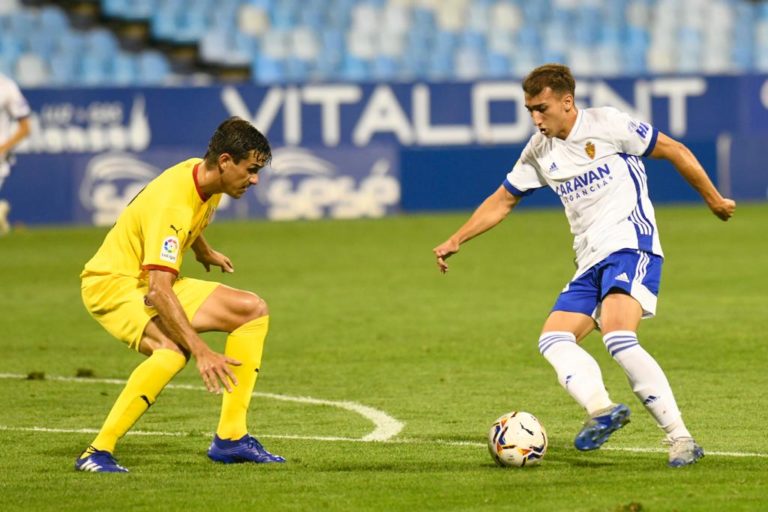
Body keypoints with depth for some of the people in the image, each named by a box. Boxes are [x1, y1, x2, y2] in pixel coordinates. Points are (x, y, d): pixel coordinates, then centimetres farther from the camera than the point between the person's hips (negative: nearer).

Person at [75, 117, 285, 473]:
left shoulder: (204, 176, -1)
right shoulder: (172, 203, -30)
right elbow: (159, 291, -37)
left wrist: (204, 253, 44)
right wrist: (201, 351, -42)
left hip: (158, 281, 10)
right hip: (111, 284, -10)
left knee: (252, 310, 2)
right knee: (173, 348, -37)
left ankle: (230, 437, 1)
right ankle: (98, 453, -32)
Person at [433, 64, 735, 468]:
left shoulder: (606, 124, -6)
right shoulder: (540, 152, 13)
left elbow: (675, 152, 1)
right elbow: (502, 201, 24)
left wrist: (714, 201, 7)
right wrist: (455, 241, 16)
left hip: (630, 243, -8)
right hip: (590, 262, 8)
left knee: (618, 337, -27)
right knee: (553, 340, -9)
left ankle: (680, 439, -26)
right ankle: (601, 409, -29)